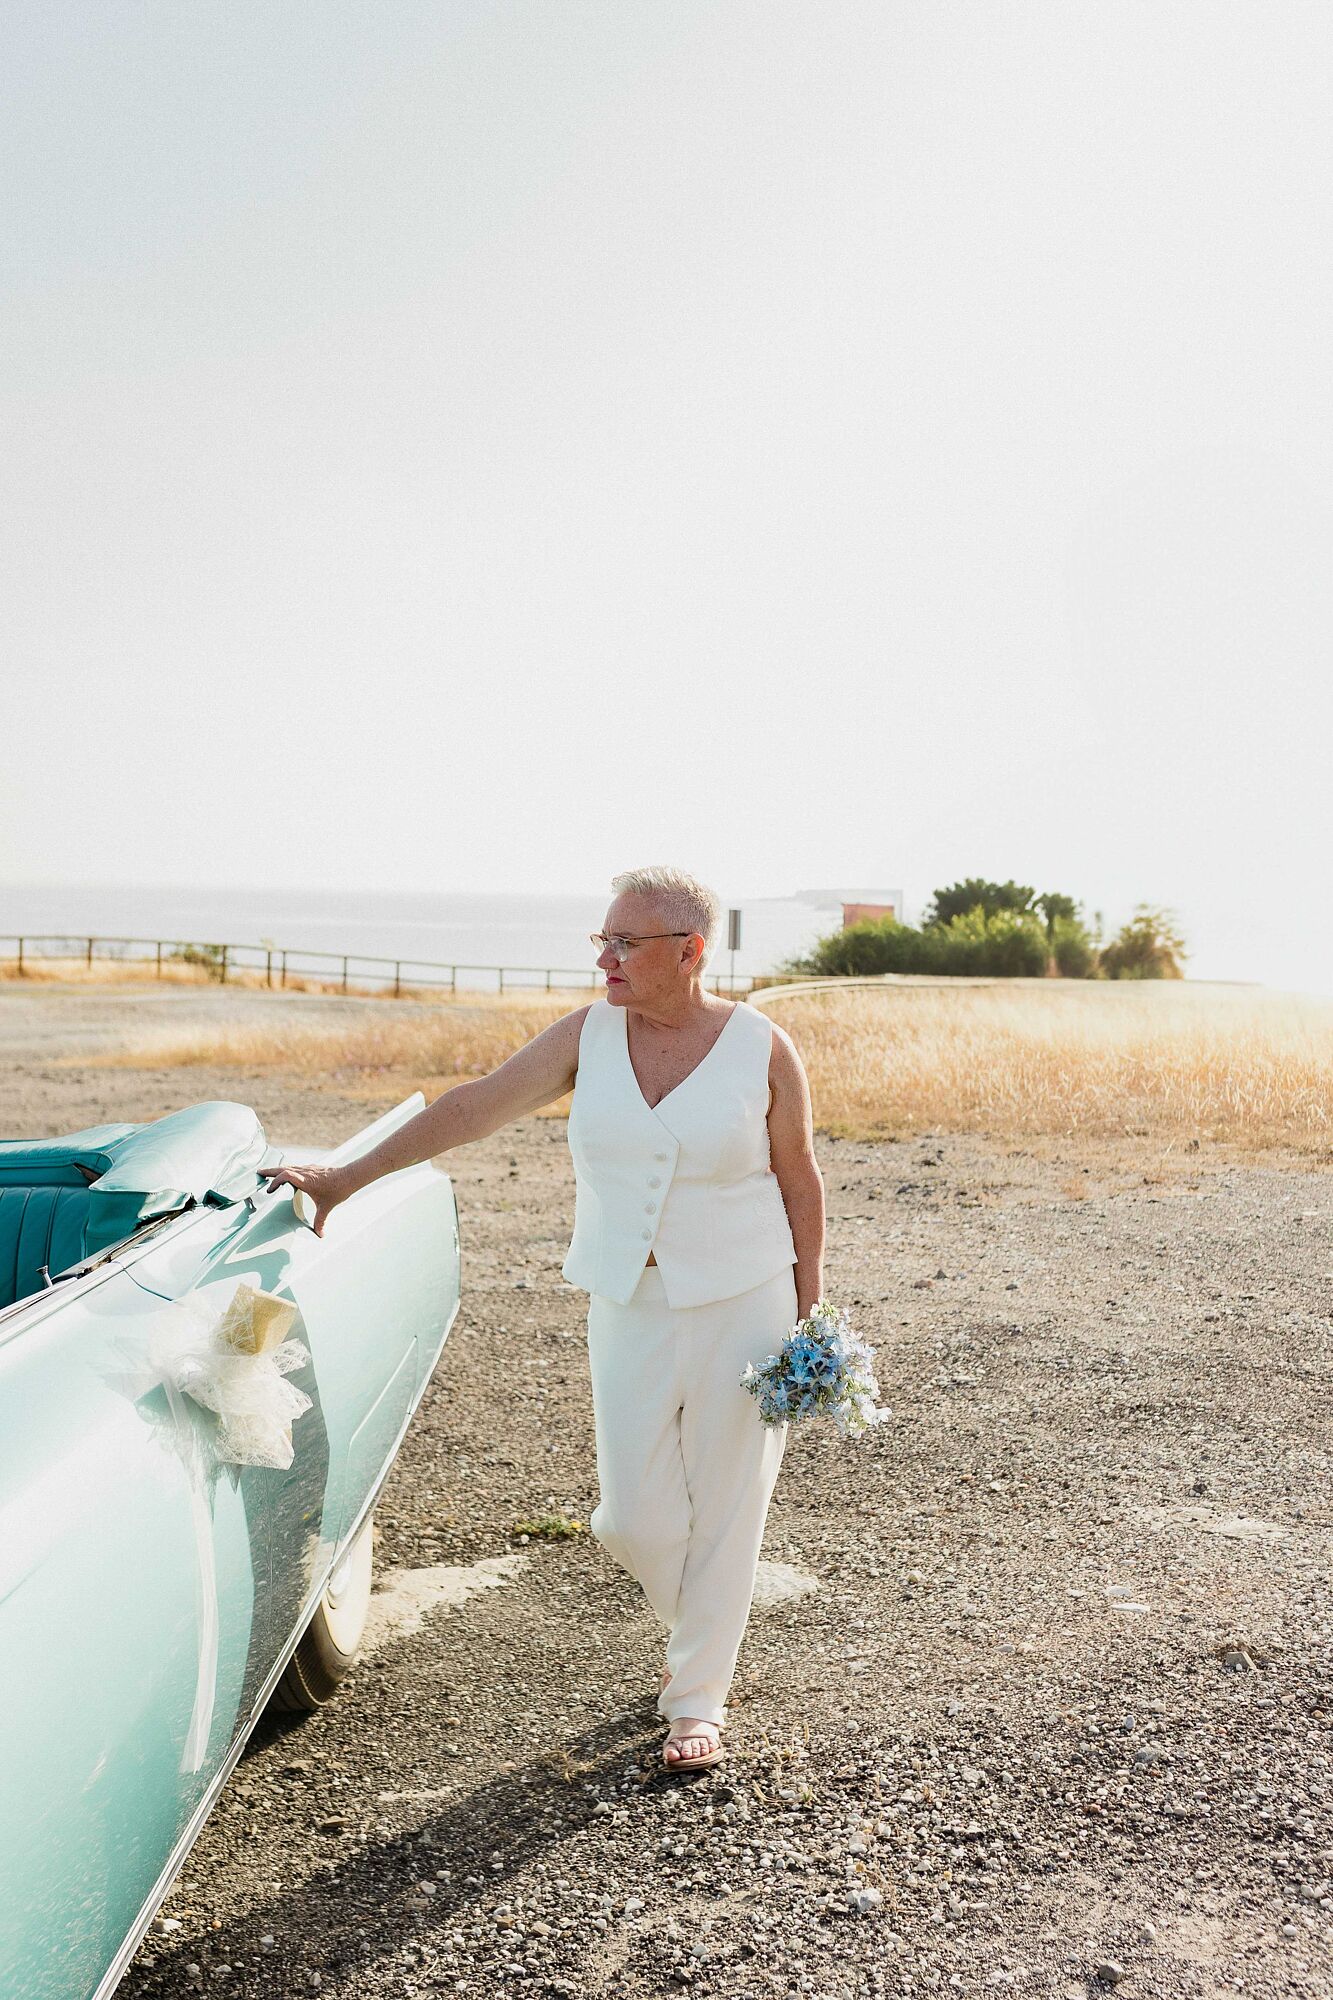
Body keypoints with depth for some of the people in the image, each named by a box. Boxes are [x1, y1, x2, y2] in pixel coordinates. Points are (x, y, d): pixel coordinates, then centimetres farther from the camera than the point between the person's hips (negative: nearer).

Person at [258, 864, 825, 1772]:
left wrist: (808, 1314, 0)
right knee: (633, 1517, 5)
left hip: (740, 1306, -2)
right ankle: (699, 1626, 38)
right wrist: (349, 1176, -1)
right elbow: (475, 1107, 0)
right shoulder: (590, 1034, -1)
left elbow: (799, 1180, 0)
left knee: (725, 1509, 5)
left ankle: (697, 1699, 25)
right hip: (628, 1310, 3)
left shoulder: (763, 1050, -8)